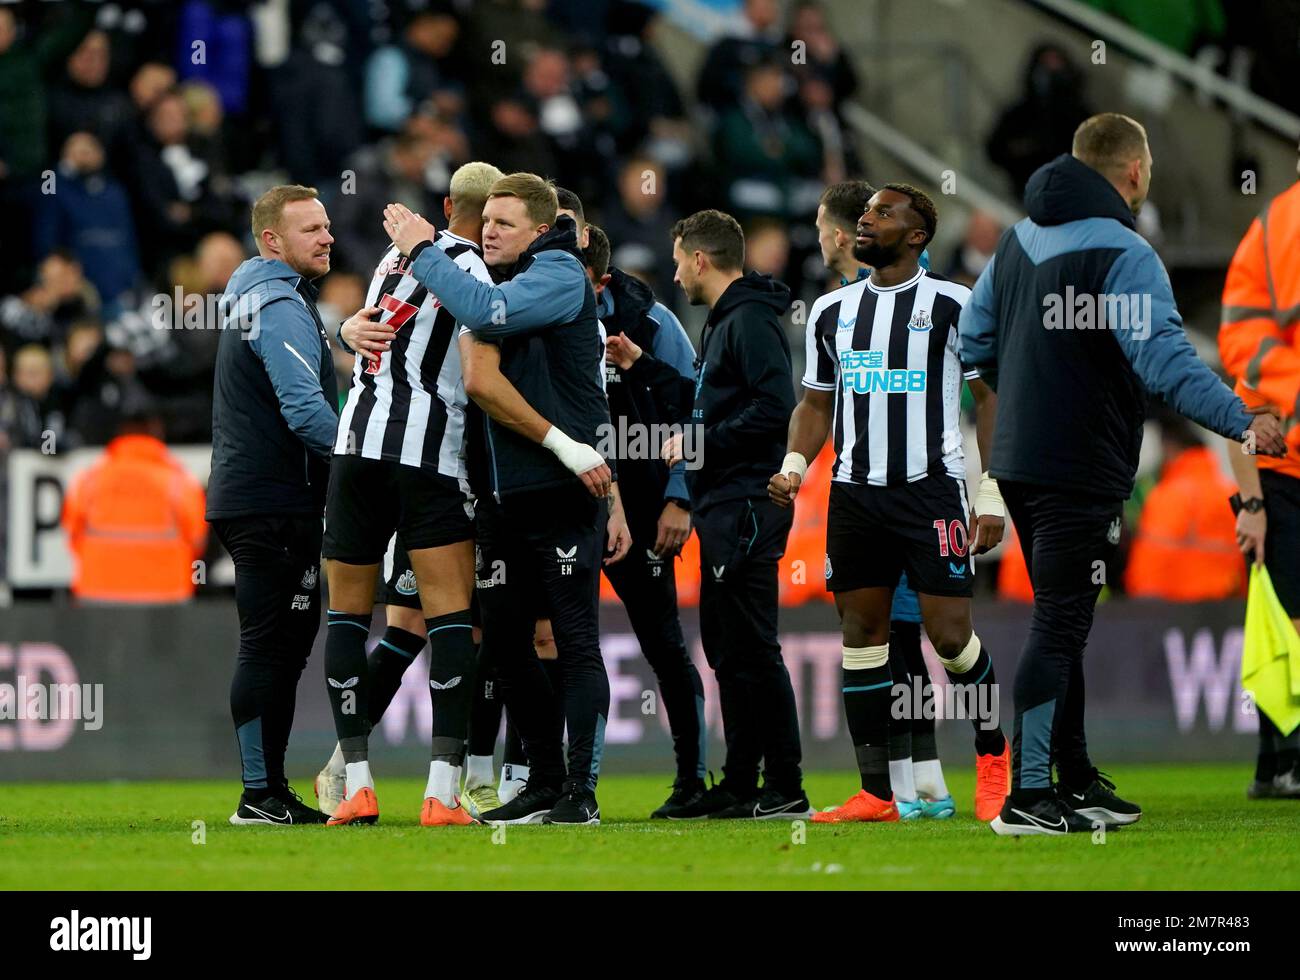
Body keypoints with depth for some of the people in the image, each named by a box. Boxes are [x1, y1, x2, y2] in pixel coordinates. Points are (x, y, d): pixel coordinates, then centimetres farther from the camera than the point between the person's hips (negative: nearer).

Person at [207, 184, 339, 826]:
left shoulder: (251, 298, 20)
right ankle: (262, 795, -10)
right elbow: (305, 410, -21)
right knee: (273, 647, -9)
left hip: (245, 500, 10)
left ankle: (268, 790, 12)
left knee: (276, 647, 11)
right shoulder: (283, 305, -13)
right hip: (276, 503, -10)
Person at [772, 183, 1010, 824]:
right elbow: (817, 402, 20)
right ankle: (876, 794, 7)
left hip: (931, 489, -5)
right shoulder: (832, 311, 13)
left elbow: (989, 400, -1)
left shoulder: (952, 305, -2)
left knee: (950, 634, -9)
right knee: (861, 634, 3)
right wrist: (795, 464, 1)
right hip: (854, 492, 5)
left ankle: (992, 752, 15)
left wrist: (990, 495, -7)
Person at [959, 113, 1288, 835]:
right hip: (1082, 468, -9)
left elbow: (973, 340, 19)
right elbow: (1165, 360, -27)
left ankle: (1075, 781, 25)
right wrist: (1241, 421, -32)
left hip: (1018, 461, 9)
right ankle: (1027, 797, -9)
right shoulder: (1121, 253, -15)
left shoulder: (1018, 239, 12)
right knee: (1059, 626, -7)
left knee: (1061, 620, 17)